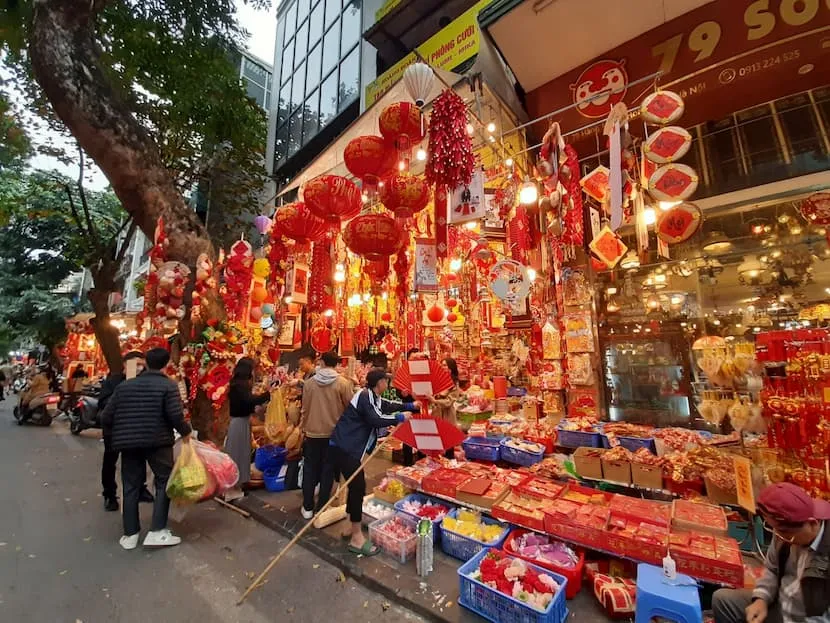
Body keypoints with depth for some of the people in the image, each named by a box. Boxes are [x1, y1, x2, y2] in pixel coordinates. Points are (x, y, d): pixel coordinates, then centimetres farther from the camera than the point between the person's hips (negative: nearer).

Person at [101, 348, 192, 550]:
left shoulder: (124, 385, 7)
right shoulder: (168, 385, -9)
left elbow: (106, 417, 8)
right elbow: (175, 415, -18)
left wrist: (123, 428, 25)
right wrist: (185, 432, -1)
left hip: (128, 442, 5)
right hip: (158, 442, -4)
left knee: (131, 486, 15)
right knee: (164, 482, 8)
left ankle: (130, 534, 23)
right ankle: (157, 532, 5)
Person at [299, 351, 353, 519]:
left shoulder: (309, 382, -5)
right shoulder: (343, 383, -13)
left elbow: (305, 408, 2)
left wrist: (304, 427, 15)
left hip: (313, 431, 2)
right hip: (333, 432, -2)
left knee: (310, 469, 16)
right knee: (327, 470, 11)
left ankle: (308, 507, 25)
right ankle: (321, 508, 19)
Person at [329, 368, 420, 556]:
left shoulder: (373, 397, 11)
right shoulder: (364, 396, -20)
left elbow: (387, 406, 25)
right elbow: (375, 419, -27)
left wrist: (410, 406, 23)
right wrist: (400, 417, -16)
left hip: (349, 447, 11)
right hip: (343, 448, -11)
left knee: (355, 486, 17)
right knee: (358, 487, -7)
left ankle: (352, 527, 32)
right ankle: (356, 538, 3)